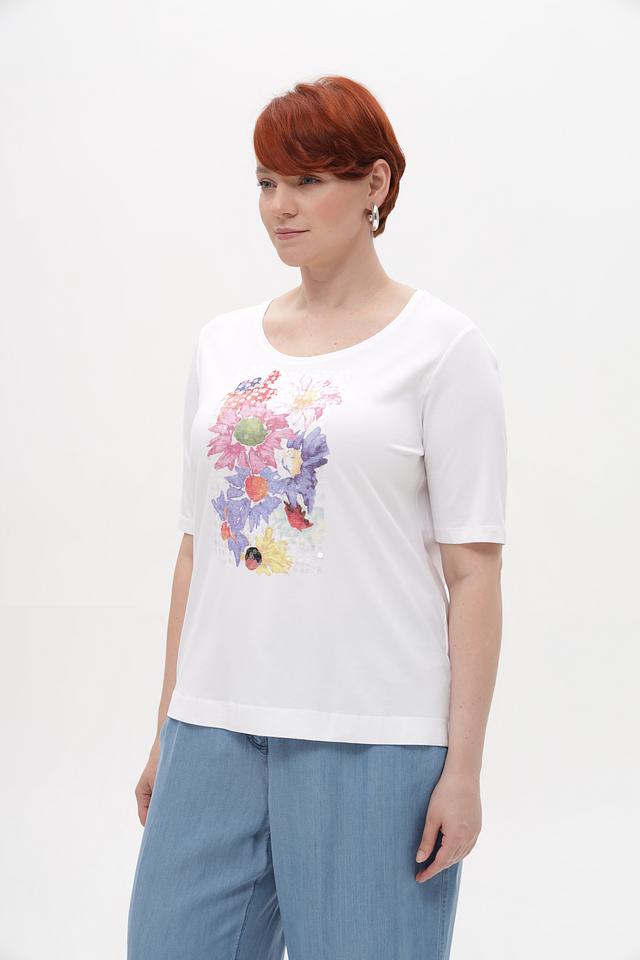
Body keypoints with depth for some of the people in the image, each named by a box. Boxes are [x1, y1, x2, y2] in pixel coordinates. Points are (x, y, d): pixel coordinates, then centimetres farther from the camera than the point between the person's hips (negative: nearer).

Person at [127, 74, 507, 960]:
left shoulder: (442, 347, -3)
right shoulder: (223, 343, 12)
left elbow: (473, 570, -6)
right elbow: (197, 547, 14)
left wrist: (462, 769, -10)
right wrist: (167, 730, 13)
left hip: (373, 743, -4)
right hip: (216, 730, 5)